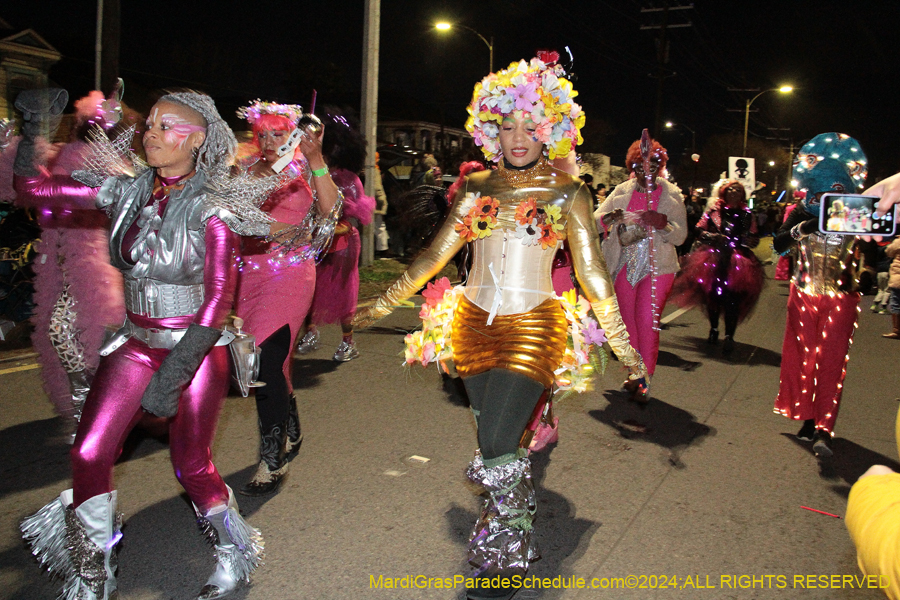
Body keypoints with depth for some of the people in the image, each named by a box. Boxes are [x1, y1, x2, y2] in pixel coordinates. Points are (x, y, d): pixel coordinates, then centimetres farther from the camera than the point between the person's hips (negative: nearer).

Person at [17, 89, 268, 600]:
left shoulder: (211, 207, -13)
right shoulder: (128, 189, 3)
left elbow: (218, 300, -19)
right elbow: (33, 184, 8)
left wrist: (173, 373, -23)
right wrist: (34, 127, -7)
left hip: (197, 348, -5)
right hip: (137, 345, 5)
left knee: (192, 465, 3)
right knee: (89, 452, -1)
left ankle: (236, 555, 30)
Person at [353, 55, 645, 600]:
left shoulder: (567, 193, -2)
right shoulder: (477, 188, 7)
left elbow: (592, 271, -1)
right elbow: (437, 254, 10)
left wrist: (623, 345, -2)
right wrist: (384, 305, 10)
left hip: (532, 328, -4)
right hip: (475, 324, 4)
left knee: (497, 446, -11)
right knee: (494, 444, 12)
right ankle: (513, 527, 35)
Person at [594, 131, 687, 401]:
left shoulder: (672, 194, 2)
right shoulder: (622, 191, 8)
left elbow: (681, 235, -4)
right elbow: (596, 219, -1)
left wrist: (663, 223, -24)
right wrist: (610, 217, -23)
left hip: (657, 267, -3)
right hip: (625, 266, 3)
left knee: (647, 322, -10)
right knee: (628, 321, 8)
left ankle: (645, 380, 1)